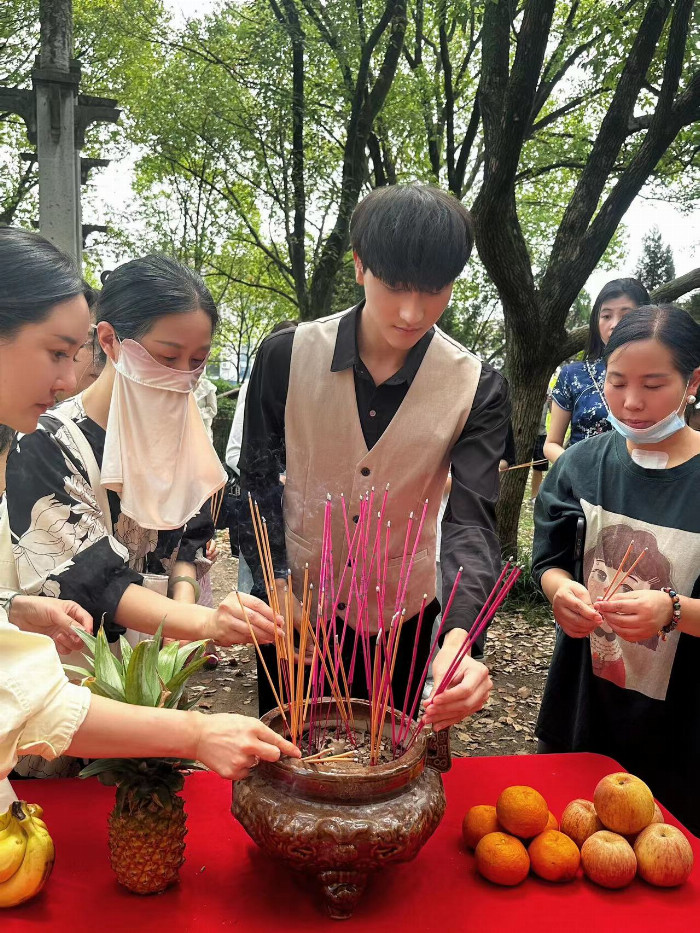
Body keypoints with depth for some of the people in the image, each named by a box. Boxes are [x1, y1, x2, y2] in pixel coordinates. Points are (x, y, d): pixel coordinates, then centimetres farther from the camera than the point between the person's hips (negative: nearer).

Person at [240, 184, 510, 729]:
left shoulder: (478, 389, -14)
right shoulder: (287, 357, -14)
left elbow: (472, 521, -20)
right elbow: (258, 478, -4)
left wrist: (458, 639, -36)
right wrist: (276, 580, -14)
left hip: (401, 621, 0)